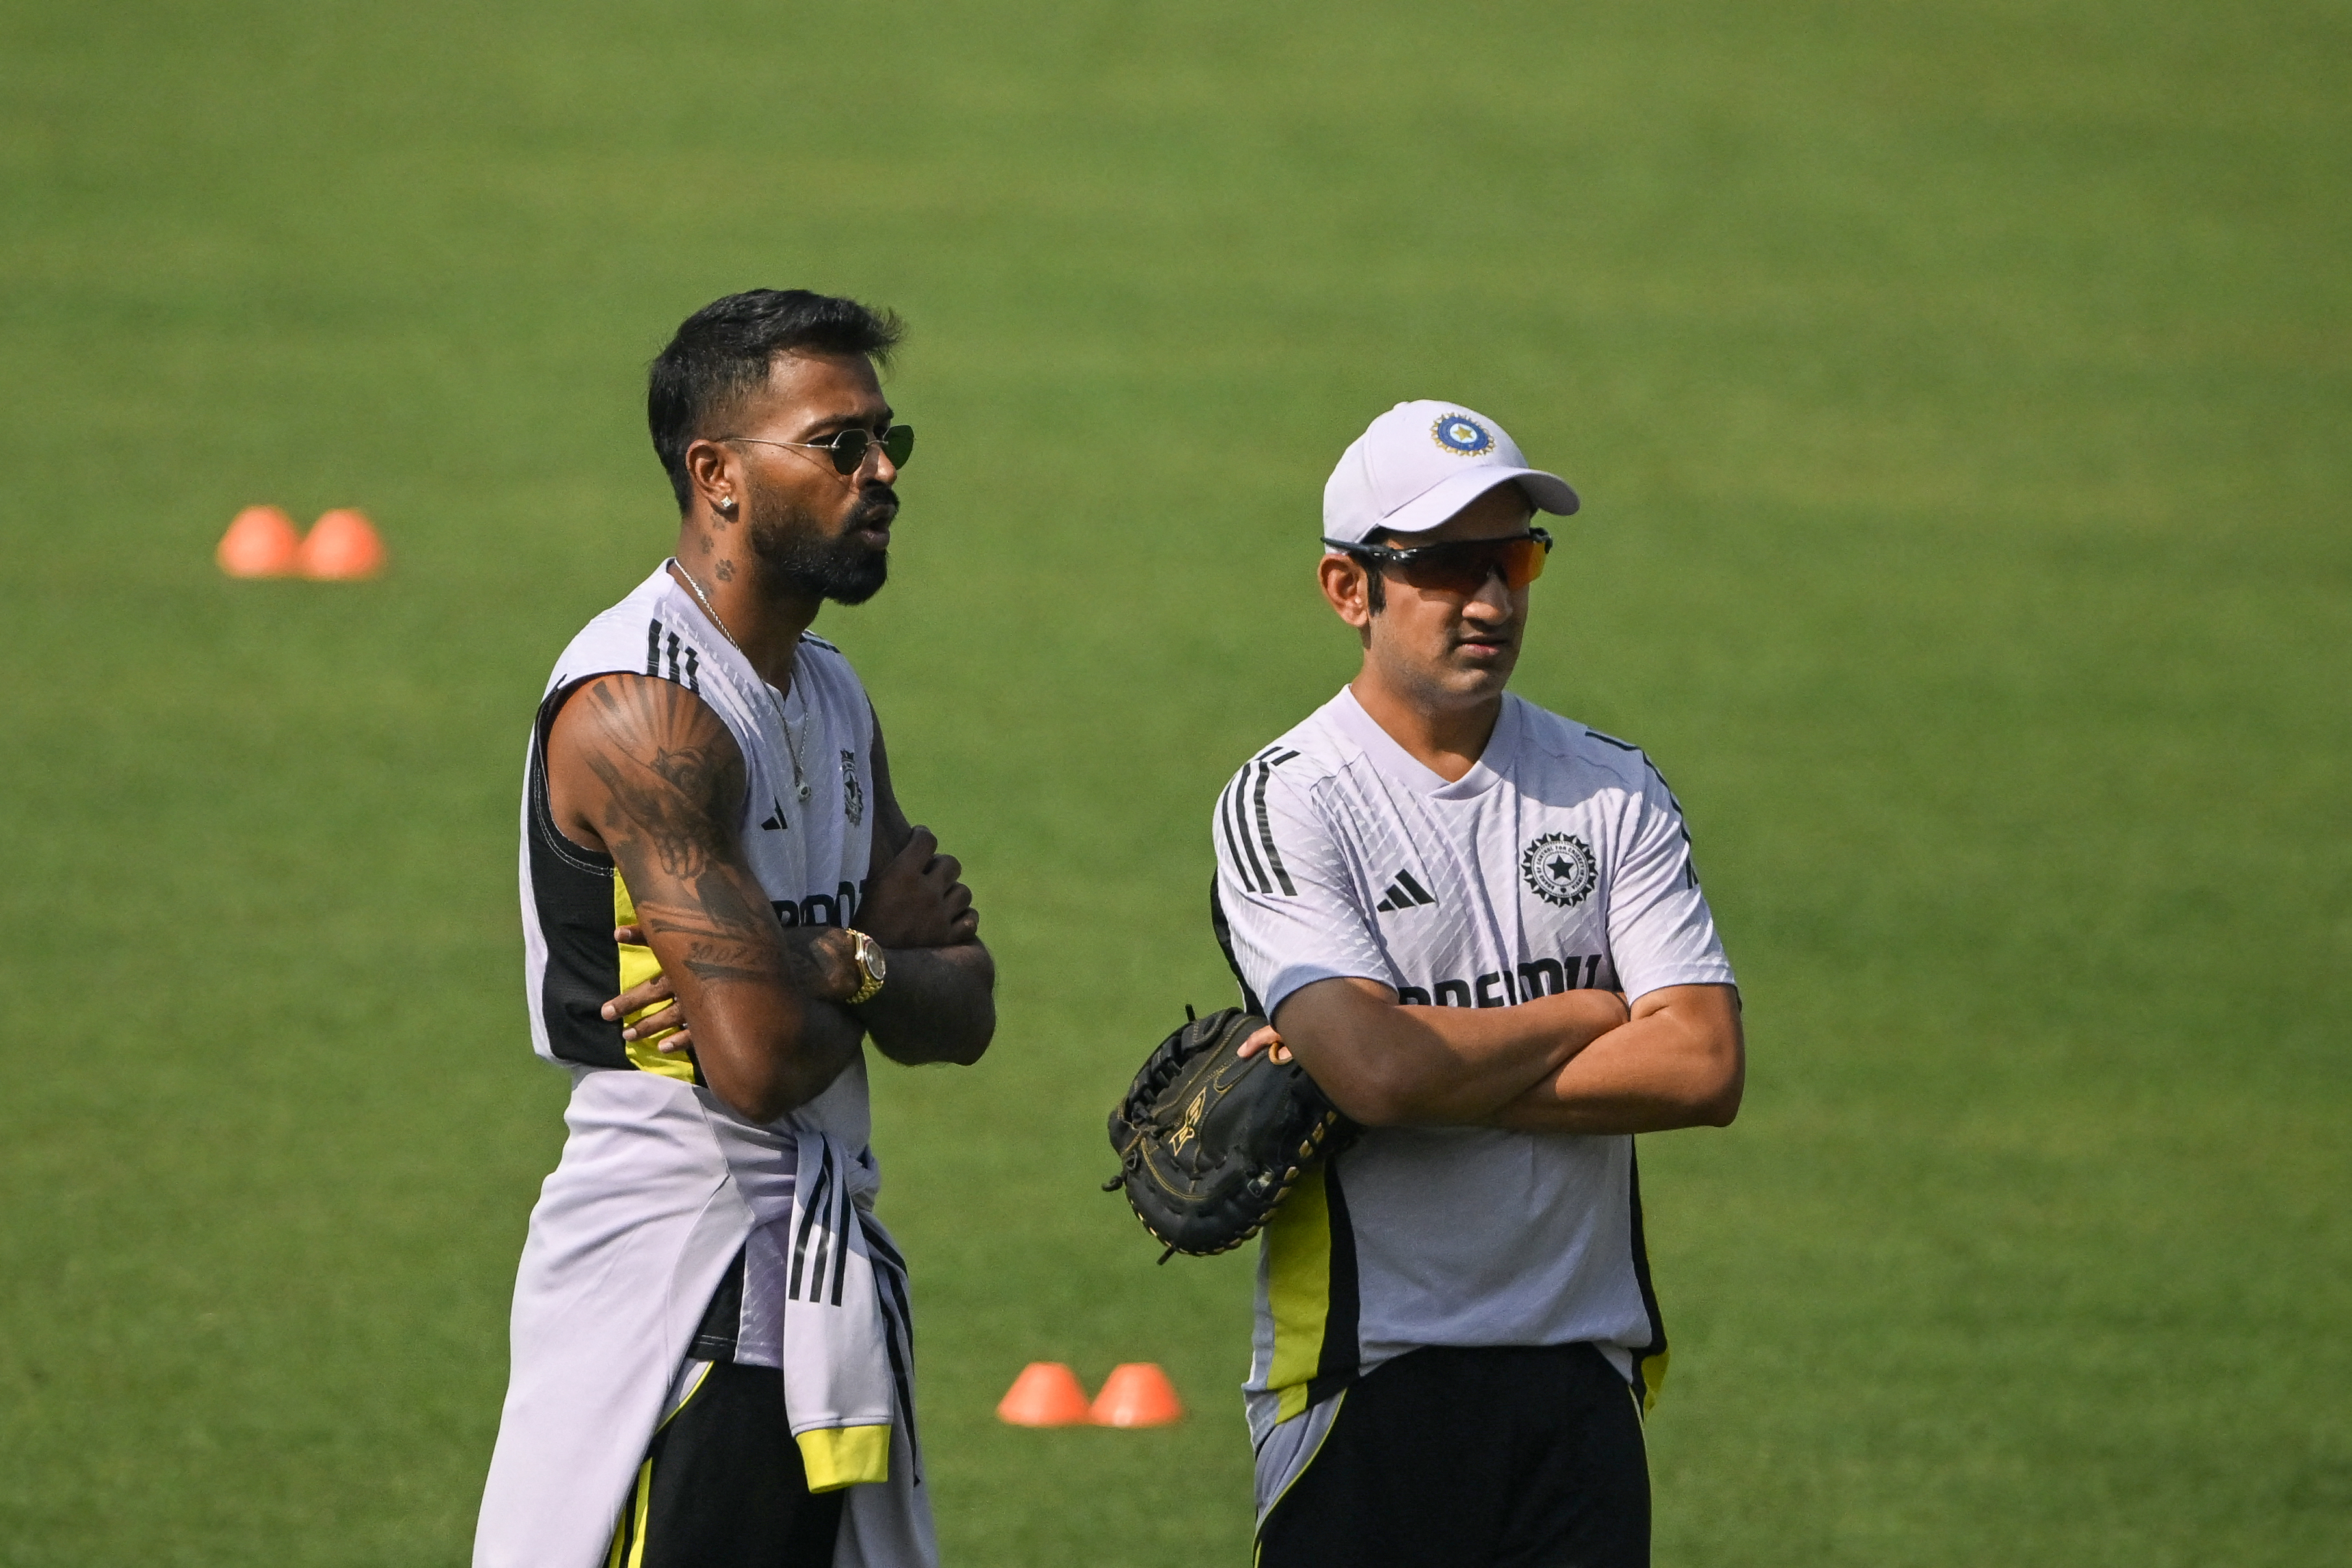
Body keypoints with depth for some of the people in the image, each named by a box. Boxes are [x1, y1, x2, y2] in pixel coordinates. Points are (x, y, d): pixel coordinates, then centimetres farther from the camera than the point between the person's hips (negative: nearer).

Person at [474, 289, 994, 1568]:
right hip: (667, 1283, -9)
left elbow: (964, 1016, 10)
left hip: (824, 1267, 9)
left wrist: (845, 966, -13)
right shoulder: (643, 706, -17)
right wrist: (884, 946, -2)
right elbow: (761, 1060, -23)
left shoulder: (831, 696, 14)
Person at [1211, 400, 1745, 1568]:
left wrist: (1443, 1074, -11)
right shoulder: (1285, 805, -4)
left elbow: (1704, 1066, -3)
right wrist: (1596, 1012, -3)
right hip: (1367, 1373, -4)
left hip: (1579, 1380, 4)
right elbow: (1379, 1067, -18)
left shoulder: (1613, 791, 9)